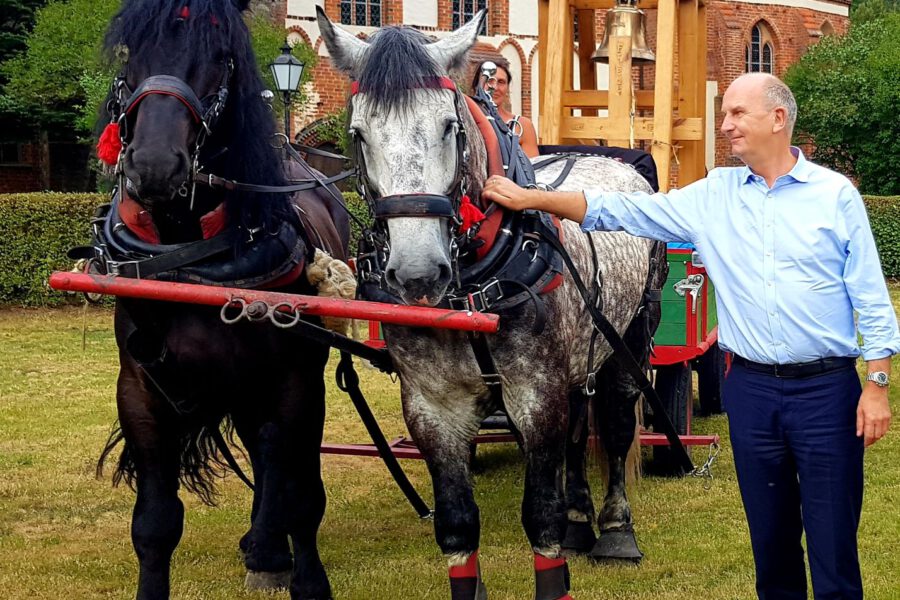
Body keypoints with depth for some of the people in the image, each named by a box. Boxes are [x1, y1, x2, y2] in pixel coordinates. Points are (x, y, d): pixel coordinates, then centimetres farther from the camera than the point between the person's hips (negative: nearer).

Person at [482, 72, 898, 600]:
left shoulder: (836, 194, -2)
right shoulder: (713, 196, 6)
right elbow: (624, 212, 5)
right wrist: (531, 198, -2)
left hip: (826, 389, -3)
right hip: (751, 389, 3)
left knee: (833, 542, -1)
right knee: (770, 536, 12)